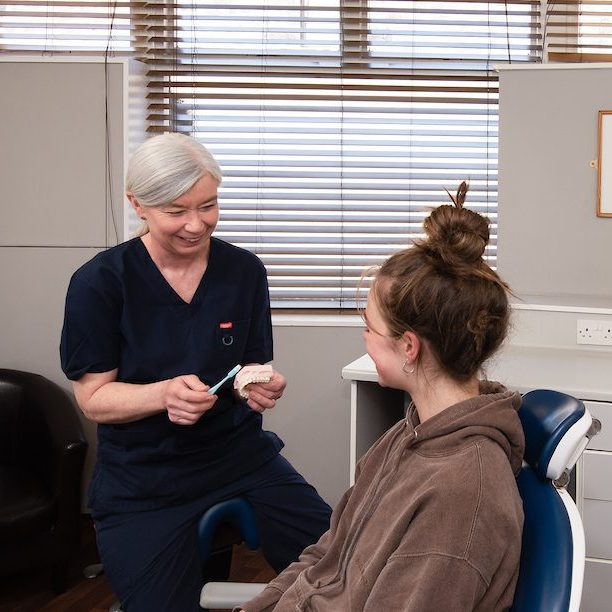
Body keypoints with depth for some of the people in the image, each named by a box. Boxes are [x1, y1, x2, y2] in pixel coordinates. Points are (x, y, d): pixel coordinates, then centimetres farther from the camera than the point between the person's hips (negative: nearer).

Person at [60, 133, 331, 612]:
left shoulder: (245, 271, -2)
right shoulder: (99, 283, -10)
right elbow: (94, 398, -7)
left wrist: (260, 387, -17)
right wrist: (164, 394, -25)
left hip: (240, 454, 3)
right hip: (142, 481, -2)